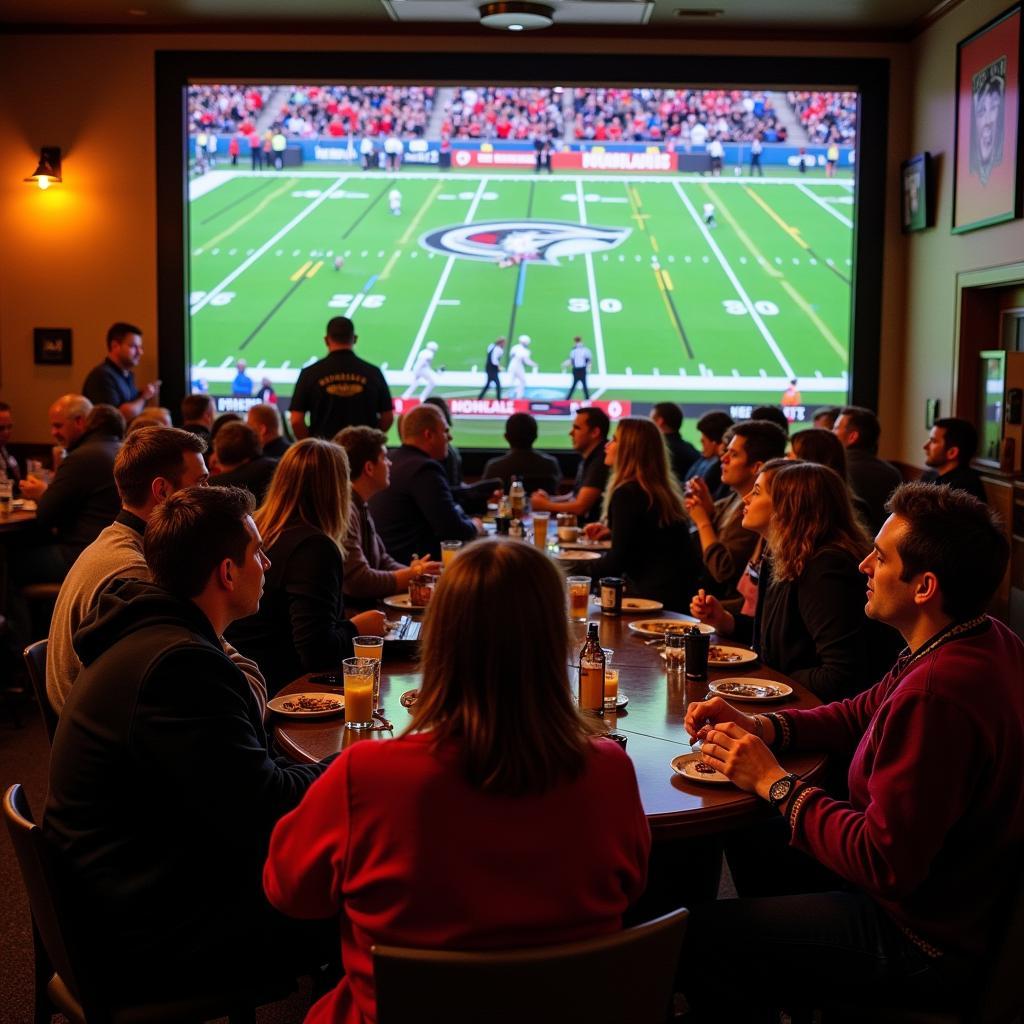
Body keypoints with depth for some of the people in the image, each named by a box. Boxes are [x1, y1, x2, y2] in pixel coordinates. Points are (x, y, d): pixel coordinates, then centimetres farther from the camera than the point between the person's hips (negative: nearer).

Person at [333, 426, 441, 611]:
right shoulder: (344, 510, -19)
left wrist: (414, 573, -4)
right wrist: (412, 574, -9)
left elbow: (383, 562, 15)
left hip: (367, 604, 9)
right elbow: (359, 582, -22)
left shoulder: (361, 506, 12)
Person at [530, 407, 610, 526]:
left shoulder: (600, 461, -19)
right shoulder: (588, 458, 12)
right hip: (580, 523, 9)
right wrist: (550, 499, 5)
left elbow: (581, 507, -19)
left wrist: (545, 505, -5)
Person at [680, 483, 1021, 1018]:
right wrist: (760, 727, -4)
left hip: (925, 946, -10)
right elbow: (860, 714, 11)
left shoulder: (935, 694, -33)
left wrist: (774, 782, -18)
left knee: (691, 934, -8)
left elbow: (885, 865, -29)